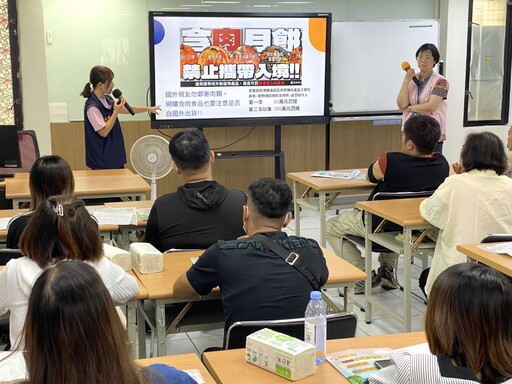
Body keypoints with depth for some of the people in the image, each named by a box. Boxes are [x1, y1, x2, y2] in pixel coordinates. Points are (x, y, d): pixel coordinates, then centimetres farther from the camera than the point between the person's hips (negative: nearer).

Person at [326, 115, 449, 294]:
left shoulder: (390, 162, -31)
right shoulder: (442, 164, -15)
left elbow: (369, 176, -7)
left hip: (378, 225, -6)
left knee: (330, 229, 17)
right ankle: (387, 271, 34)